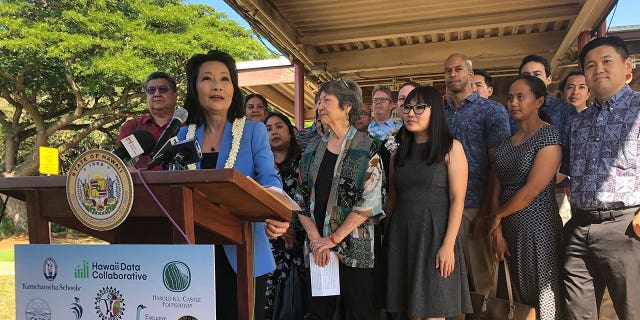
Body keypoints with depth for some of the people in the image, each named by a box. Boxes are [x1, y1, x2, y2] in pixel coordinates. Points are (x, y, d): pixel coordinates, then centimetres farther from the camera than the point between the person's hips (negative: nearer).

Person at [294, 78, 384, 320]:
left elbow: (369, 202, -12)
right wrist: (316, 239, -6)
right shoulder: (313, 150, 10)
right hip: (318, 250, 4)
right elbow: (302, 199, 7)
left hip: (354, 250, -4)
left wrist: (334, 239, -12)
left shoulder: (366, 149, -5)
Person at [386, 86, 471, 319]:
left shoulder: (451, 148, -3)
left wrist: (448, 245, -16)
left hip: (435, 232, -4)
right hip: (402, 233, 5)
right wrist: (387, 234, 5)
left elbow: (457, 199, -9)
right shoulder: (400, 151, 12)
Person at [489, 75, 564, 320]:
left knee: (545, 300, 2)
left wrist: (498, 215, -4)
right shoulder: (507, 141, 10)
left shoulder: (548, 136, -11)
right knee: (523, 295, 14)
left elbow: (532, 190, -17)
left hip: (539, 226, -6)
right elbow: (498, 188, 6)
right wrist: (498, 233, 0)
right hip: (510, 228, 6)